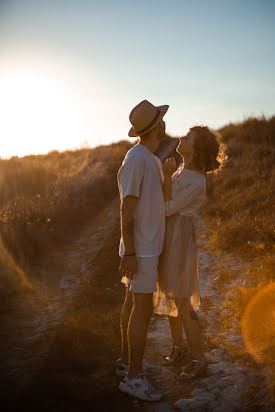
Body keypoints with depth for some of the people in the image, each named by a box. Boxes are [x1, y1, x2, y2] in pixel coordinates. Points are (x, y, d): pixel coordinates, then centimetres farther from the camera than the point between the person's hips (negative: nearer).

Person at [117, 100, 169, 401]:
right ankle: (135, 377, 3)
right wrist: (130, 254, -22)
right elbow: (126, 209, -21)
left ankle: (126, 362, 27)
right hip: (141, 249, -10)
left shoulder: (153, 160, 14)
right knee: (142, 309, -6)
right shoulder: (135, 159, -18)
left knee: (133, 303, 15)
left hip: (147, 246, 10)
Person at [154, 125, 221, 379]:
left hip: (179, 239, -9)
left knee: (182, 302, -4)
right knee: (169, 296, 16)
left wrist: (168, 175, -17)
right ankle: (178, 346, 32)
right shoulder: (184, 168, 6)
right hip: (167, 236, 9)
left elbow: (168, 209, -17)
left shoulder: (196, 183, -22)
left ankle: (198, 359, 9)